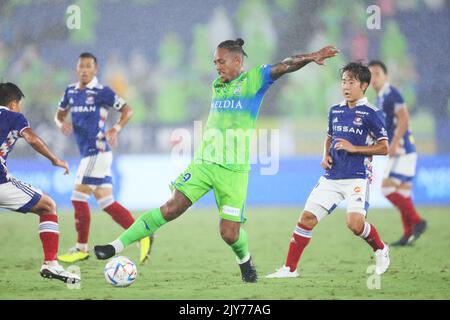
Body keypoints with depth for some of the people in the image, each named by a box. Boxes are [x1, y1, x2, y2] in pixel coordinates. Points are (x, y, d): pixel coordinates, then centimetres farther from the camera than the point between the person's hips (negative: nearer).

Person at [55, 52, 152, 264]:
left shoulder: (101, 92, -8)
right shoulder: (71, 91, 12)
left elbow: (127, 110, -4)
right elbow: (60, 113, 23)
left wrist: (116, 129, -19)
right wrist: (61, 123, 0)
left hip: (97, 151, -8)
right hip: (88, 153, 8)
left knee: (79, 197, -7)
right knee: (106, 203, 7)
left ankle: (81, 248, 2)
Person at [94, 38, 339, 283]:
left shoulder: (254, 80, -2)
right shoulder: (216, 86, 15)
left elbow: (286, 65, -14)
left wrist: (310, 57, -27)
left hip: (234, 170, -4)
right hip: (204, 162, 4)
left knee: (230, 234, -5)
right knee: (171, 208, -11)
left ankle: (245, 261, 27)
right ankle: (117, 246, -12)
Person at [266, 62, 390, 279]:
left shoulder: (371, 114, -5)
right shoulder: (335, 111, 13)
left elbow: (383, 148, -5)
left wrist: (354, 148, -13)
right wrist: (325, 156, 9)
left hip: (357, 177, -6)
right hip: (331, 177, 6)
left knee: (355, 223, -21)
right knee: (308, 217, -3)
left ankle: (380, 250, 10)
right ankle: (289, 268, 4)